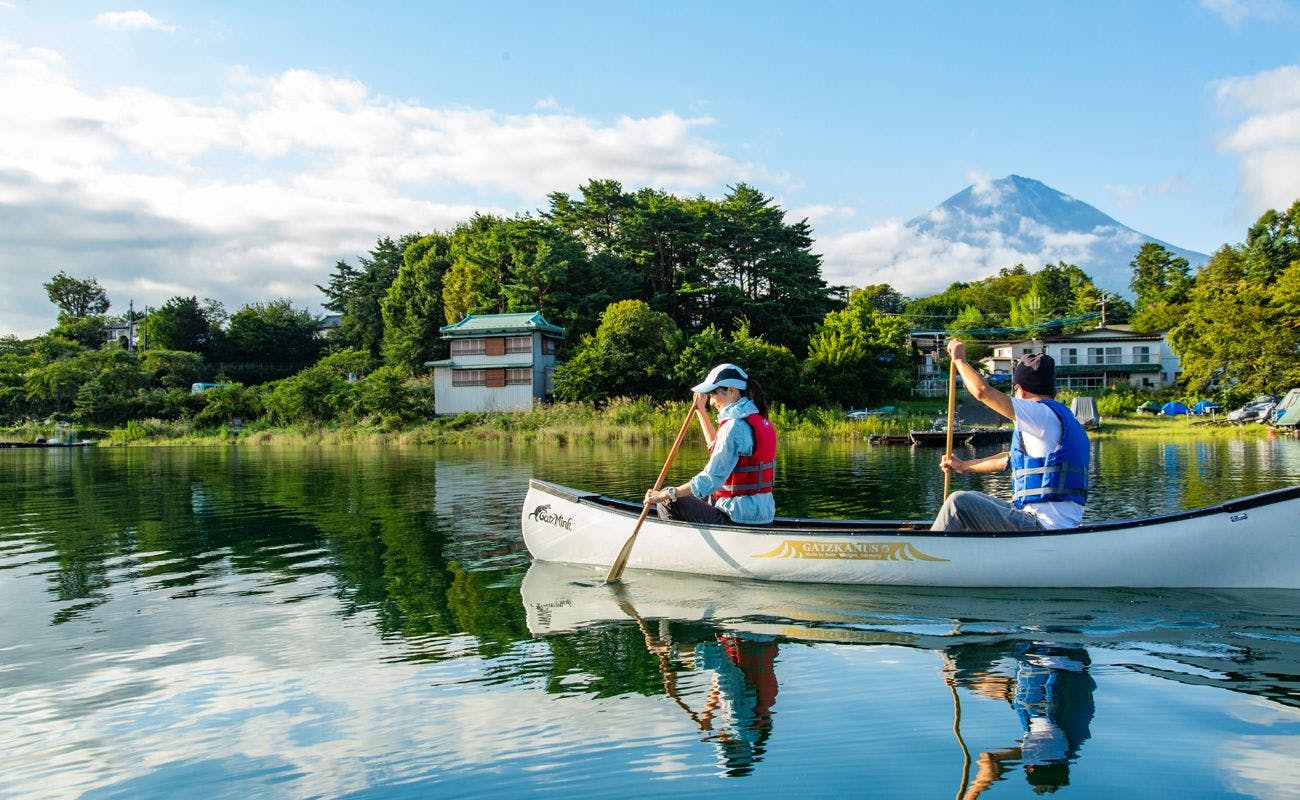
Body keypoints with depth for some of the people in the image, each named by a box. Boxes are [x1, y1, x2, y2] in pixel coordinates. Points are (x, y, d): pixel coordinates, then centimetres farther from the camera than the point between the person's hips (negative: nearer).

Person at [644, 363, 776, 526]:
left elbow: (711, 480, -24)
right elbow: (718, 447, 28)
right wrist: (701, 410, 29)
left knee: (666, 502, -3)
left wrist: (665, 495, -19)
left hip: (740, 520, -10)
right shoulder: (759, 419, 11)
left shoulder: (735, 425, -19)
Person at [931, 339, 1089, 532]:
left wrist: (959, 359, 4)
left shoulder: (1043, 414, -10)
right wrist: (964, 466, 44)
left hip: (1044, 527, -11)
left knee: (959, 503, -13)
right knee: (975, 500, 23)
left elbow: (982, 391, -15)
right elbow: (1010, 459, 32)